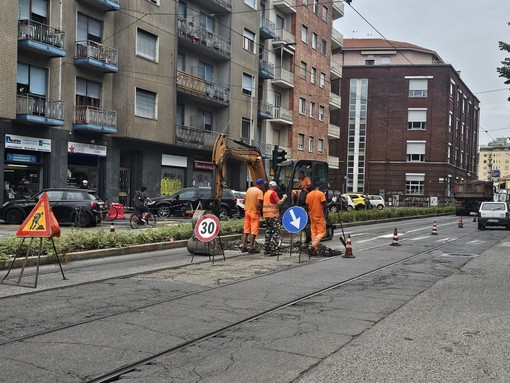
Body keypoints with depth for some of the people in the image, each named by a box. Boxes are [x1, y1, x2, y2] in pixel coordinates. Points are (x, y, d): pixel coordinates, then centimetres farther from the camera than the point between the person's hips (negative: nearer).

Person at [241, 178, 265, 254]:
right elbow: (258, 204, -21)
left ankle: (243, 246, 12)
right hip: (255, 212, -7)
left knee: (246, 230, 11)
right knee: (253, 230, -1)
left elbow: (244, 201, 12)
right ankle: (251, 248, -1)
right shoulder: (259, 192, -13)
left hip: (247, 211, 7)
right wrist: (262, 209, -4)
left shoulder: (249, 189, 9)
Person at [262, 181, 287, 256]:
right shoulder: (273, 193, -10)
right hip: (273, 215, -8)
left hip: (266, 215, 8)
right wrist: (284, 197, -2)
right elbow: (279, 202, -18)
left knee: (268, 232, 12)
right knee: (276, 231, -5)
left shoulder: (266, 193, 15)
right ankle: (273, 249, -11)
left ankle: (266, 250, 13)